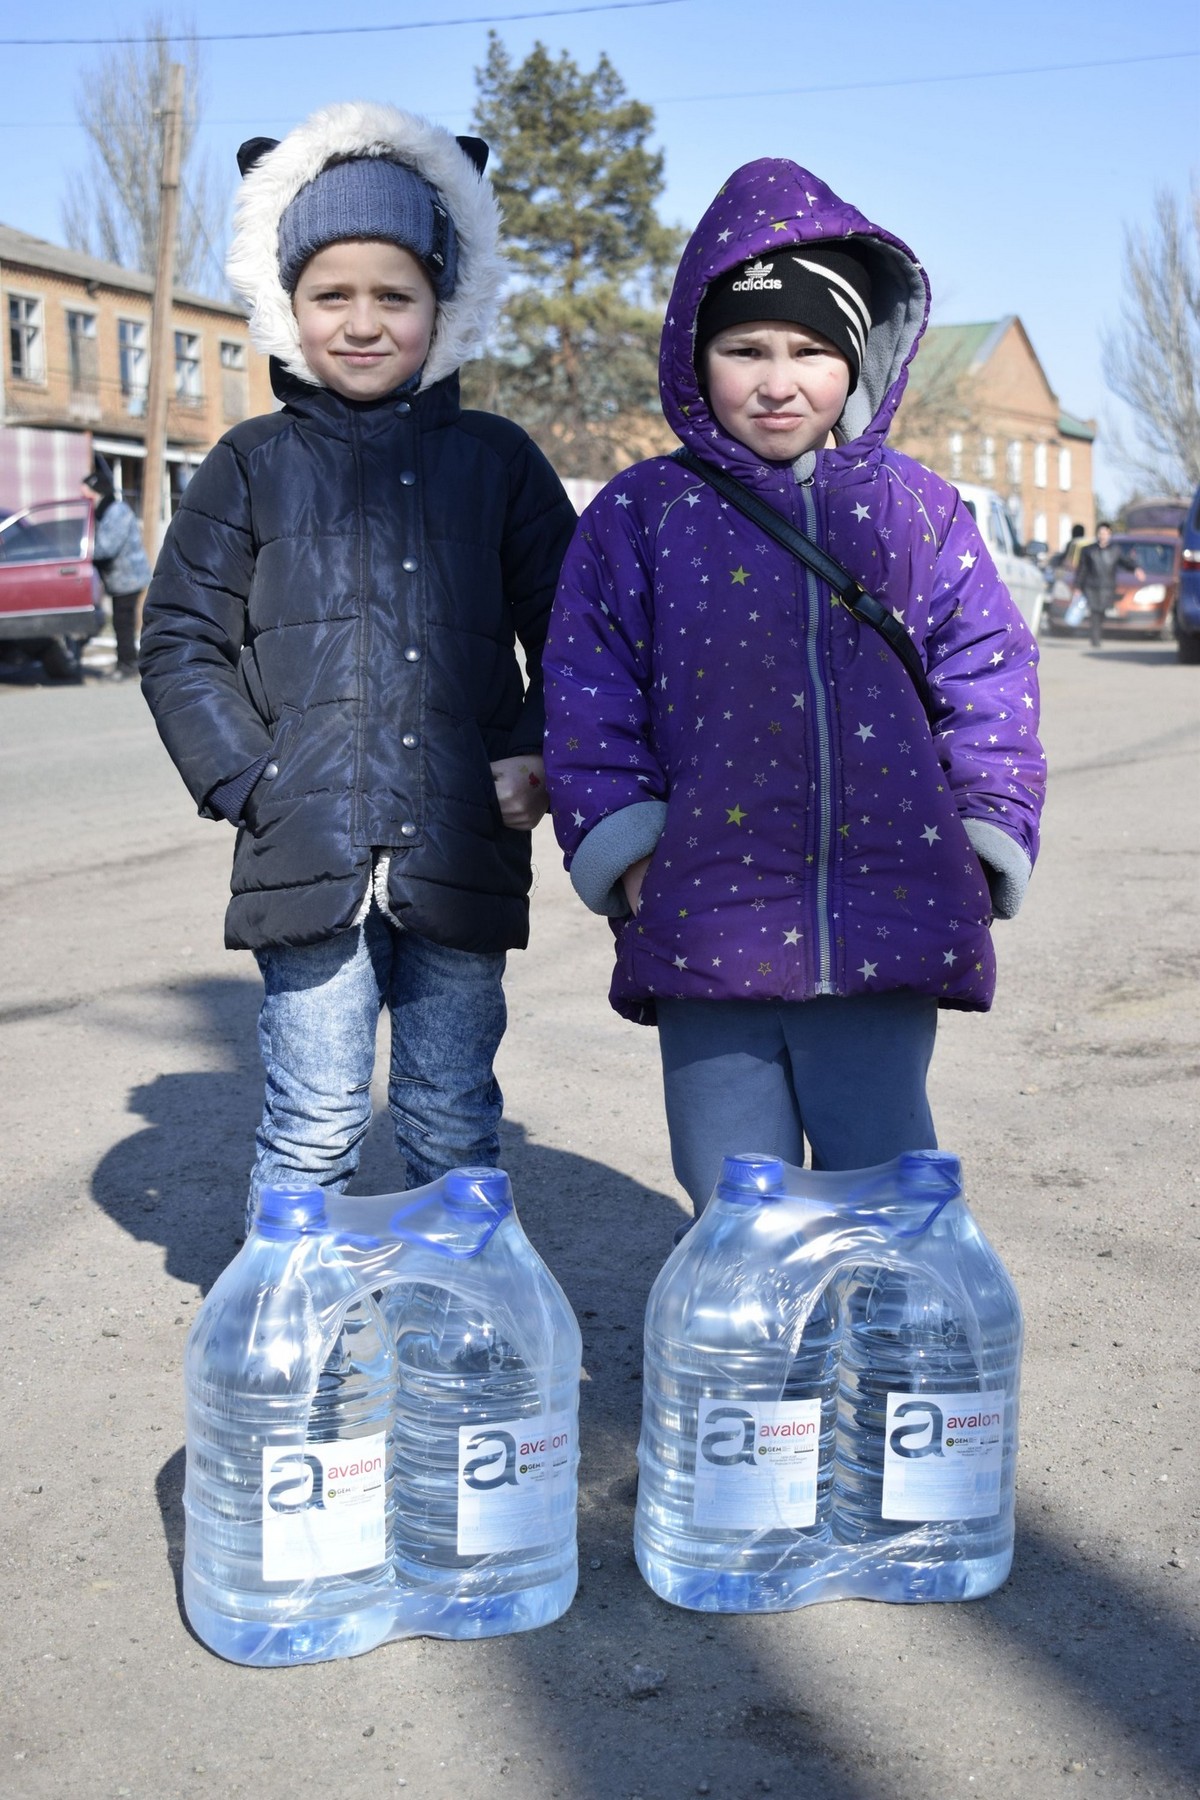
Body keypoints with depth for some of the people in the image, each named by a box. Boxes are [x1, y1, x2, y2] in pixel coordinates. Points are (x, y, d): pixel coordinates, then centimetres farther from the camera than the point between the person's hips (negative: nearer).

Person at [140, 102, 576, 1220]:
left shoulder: (497, 461, 11)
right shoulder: (252, 467, 9)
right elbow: (181, 644, 8)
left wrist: (540, 754, -3)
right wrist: (250, 782, -5)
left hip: (460, 855, 1)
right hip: (307, 855, -1)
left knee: (454, 1122, 9)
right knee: (315, 1121, 2)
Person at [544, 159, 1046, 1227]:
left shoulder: (918, 510, 10)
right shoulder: (640, 515, 8)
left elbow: (991, 681, 11)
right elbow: (588, 697, 6)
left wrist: (983, 841, 2)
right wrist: (623, 847, -4)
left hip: (886, 925, 0)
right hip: (708, 921, 0)